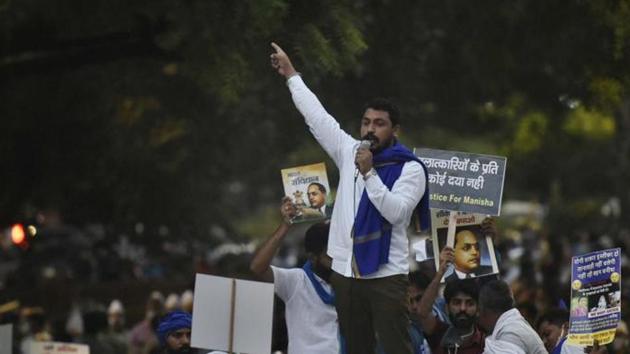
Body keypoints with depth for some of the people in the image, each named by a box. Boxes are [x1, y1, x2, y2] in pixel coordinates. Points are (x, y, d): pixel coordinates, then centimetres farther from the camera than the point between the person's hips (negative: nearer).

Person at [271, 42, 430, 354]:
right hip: (346, 272, 6)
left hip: (386, 275, -6)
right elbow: (317, 116, 17)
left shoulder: (410, 169, -4)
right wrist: (291, 74, 22)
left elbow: (396, 212, -14)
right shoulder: (349, 152, 10)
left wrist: (369, 173, -18)